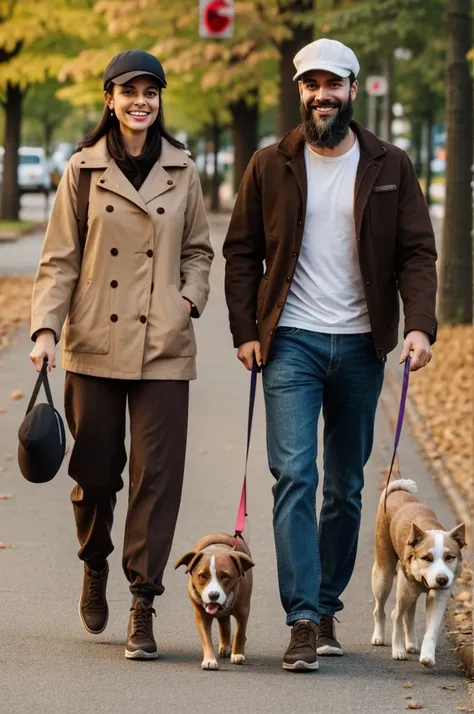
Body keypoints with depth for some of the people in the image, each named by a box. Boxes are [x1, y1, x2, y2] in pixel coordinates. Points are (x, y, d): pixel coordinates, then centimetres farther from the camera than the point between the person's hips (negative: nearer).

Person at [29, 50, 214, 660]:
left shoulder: (182, 173, 7)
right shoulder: (83, 170, 3)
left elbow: (198, 252, 17)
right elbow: (59, 260, 2)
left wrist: (191, 297, -1)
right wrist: (45, 328, -8)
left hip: (163, 349, 0)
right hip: (95, 344, 0)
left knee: (157, 476, -4)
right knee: (95, 471, 6)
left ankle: (143, 608, 0)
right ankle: (95, 566, 35)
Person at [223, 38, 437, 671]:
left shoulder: (390, 168, 4)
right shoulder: (270, 167, 4)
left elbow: (417, 251, 1)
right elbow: (242, 253, 7)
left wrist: (420, 325, -13)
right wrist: (244, 331, -2)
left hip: (360, 345, 2)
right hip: (292, 343, -1)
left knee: (346, 486, 8)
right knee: (295, 475, -13)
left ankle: (327, 606, 21)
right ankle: (303, 622, -15)